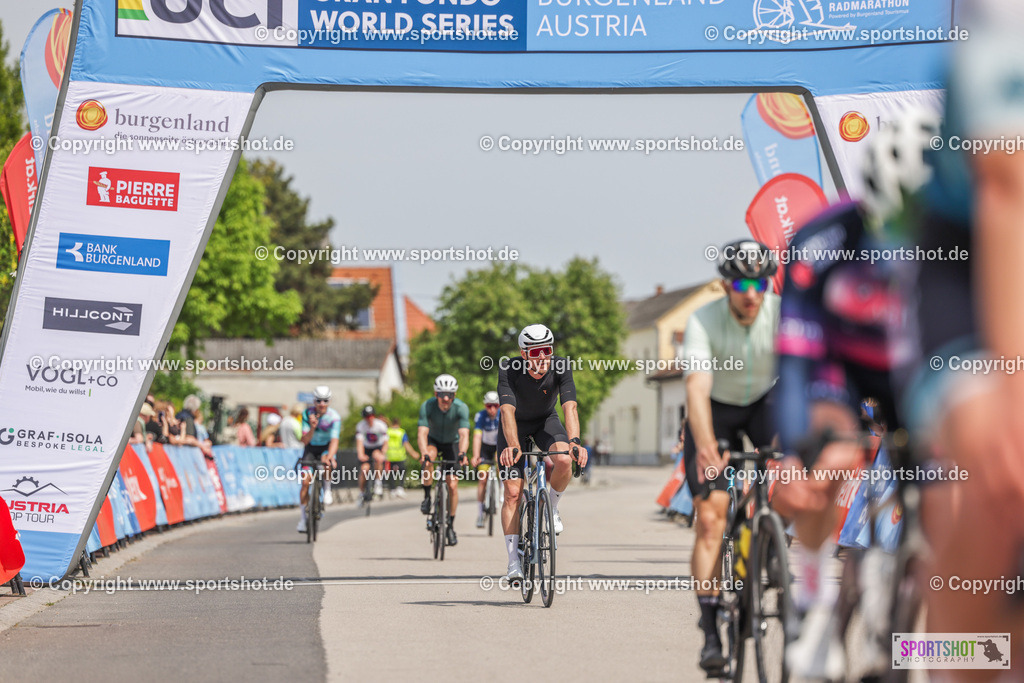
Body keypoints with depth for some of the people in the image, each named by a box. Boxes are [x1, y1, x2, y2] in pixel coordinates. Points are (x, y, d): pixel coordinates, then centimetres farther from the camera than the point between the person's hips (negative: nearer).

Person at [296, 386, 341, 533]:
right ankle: (302, 518, -3)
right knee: (305, 482, -13)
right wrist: (312, 428, -38)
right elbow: (305, 441, -19)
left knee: (327, 463, -37)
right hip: (311, 448, 1)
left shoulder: (334, 416, -21)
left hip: (326, 447, -1)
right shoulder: (307, 414, -17)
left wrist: (330, 456, -48)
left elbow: (334, 440, -30)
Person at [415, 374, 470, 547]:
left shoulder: (461, 408, -29)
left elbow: (464, 435, -38)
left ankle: (450, 526, 7)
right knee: (428, 458, -36)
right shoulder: (427, 406, -29)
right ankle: (427, 497, -17)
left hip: (452, 443, 0)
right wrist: (424, 454, -54)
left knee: (452, 485, -7)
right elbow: (422, 433, -37)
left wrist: (462, 454, -57)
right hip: (434, 441, 0)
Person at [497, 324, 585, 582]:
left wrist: (574, 442, -54)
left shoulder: (561, 367, -27)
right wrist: (513, 447, -57)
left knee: (564, 461, -30)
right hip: (516, 425, -1)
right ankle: (514, 563, -10)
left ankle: (551, 507, 0)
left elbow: (570, 407, -37)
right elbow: (507, 411, -41)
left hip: (546, 421, 1)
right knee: (513, 492, -12)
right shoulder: (509, 370, -31)